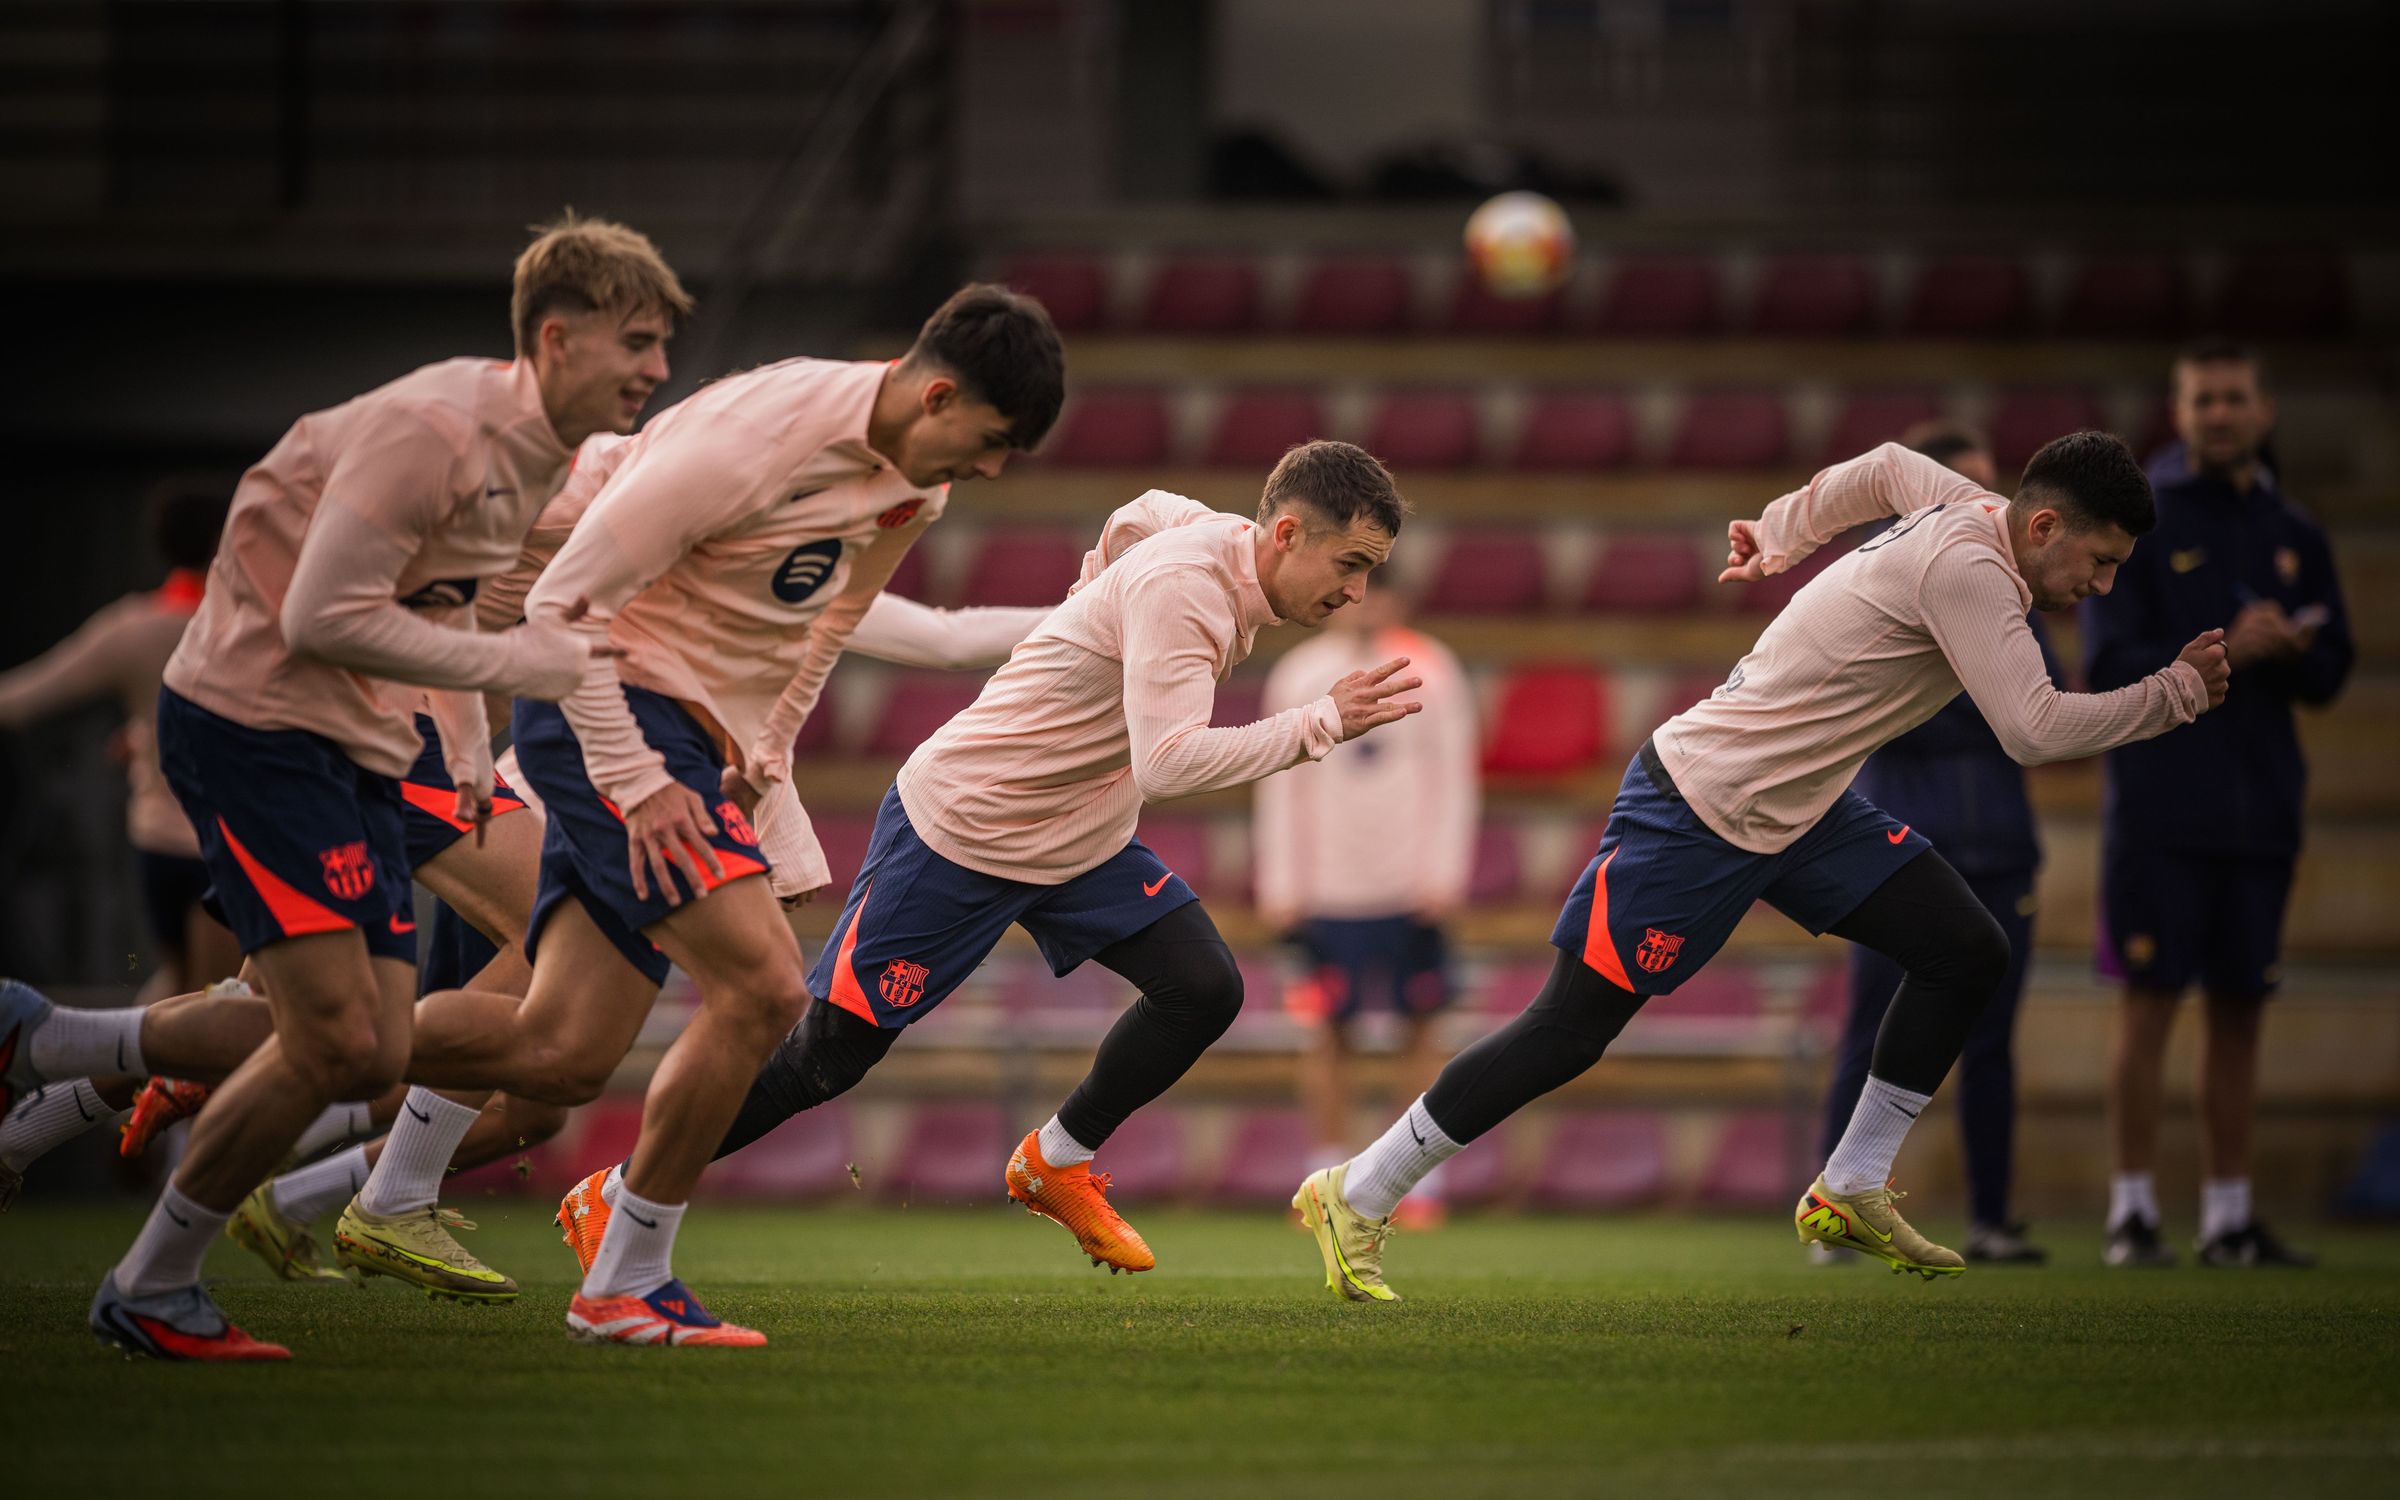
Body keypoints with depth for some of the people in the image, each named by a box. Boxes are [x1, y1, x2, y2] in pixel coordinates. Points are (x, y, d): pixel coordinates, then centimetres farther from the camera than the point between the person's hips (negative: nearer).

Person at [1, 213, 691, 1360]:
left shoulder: (544, 457, 10)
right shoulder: (436, 429, -21)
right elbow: (322, 618, -24)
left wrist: (470, 742, 11)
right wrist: (508, 664, -20)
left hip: (358, 751, 10)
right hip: (251, 717, -10)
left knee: (372, 1060, 3)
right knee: (339, 1040, -16)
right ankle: (150, 1291, 2)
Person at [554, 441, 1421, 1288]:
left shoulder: (1230, 547, -2)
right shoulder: (1181, 585, -30)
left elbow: (1142, 516, 20)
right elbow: (1167, 765, -41)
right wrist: (1321, 725, -39)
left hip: (1082, 838, 8)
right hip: (960, 828, -8)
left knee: (1205, 989, -8)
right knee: (828, 1053, -3)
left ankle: (1056, 1162, 12)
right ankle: (615, 1200, 12)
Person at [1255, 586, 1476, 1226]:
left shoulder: (1430, 671, 2)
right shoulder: (1298, 676, 3)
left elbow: (1452, 778, 3)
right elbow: (1282, 788, 6)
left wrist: (1445, 875, -5)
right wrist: (1280, 887, 1)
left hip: (1411, 886, 0)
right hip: (1329, 887, 0)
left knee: (1420, 1028, 2)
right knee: (1328, 1032, 1)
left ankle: (1423, 1181, 8)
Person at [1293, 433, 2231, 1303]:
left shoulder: (1975, 514, 3)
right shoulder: (1965, 565, -25)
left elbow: (1886, 467, 24)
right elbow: (2035, 732, -29)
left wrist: (1779, 538, 33)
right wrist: (2176, 695, -19)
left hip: (1800, 810, 10)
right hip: (1697, 810, -10)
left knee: (1968, 953, 0)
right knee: (1568, 1033, -5)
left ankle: (1850, 1194, 8)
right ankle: (1355, 1199, 7)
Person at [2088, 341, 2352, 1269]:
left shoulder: (2293, 536, 12)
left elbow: (2329, 674, 11)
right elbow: (2109, 666, -8)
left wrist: (2291, 646, -12)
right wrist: (2223, 651, -19)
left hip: (2259, 808, 4)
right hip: (2159, 802, -4)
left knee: (2239, 1014, 6)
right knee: (2149, 1003, -6)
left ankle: (2228, 1217, 10)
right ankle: (2132, 1212, -2)